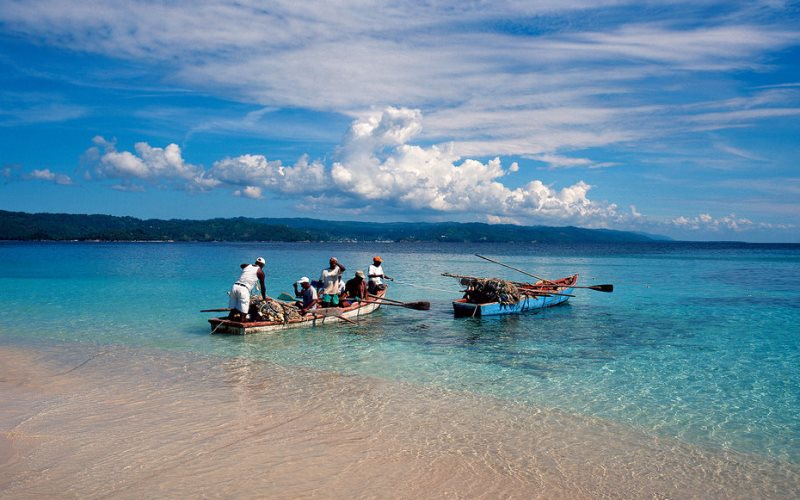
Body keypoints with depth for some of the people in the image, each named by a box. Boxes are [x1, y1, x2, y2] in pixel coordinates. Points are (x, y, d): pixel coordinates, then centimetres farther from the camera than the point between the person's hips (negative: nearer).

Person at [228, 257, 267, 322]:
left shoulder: (247, 266, 23)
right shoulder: (260, 271, 11)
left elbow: (241, 265, 49)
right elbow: (262, 287, 16)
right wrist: (264, 298, 28)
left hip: (235, 286, 5)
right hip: (244, 289, -5)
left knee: (233, 310, 6)